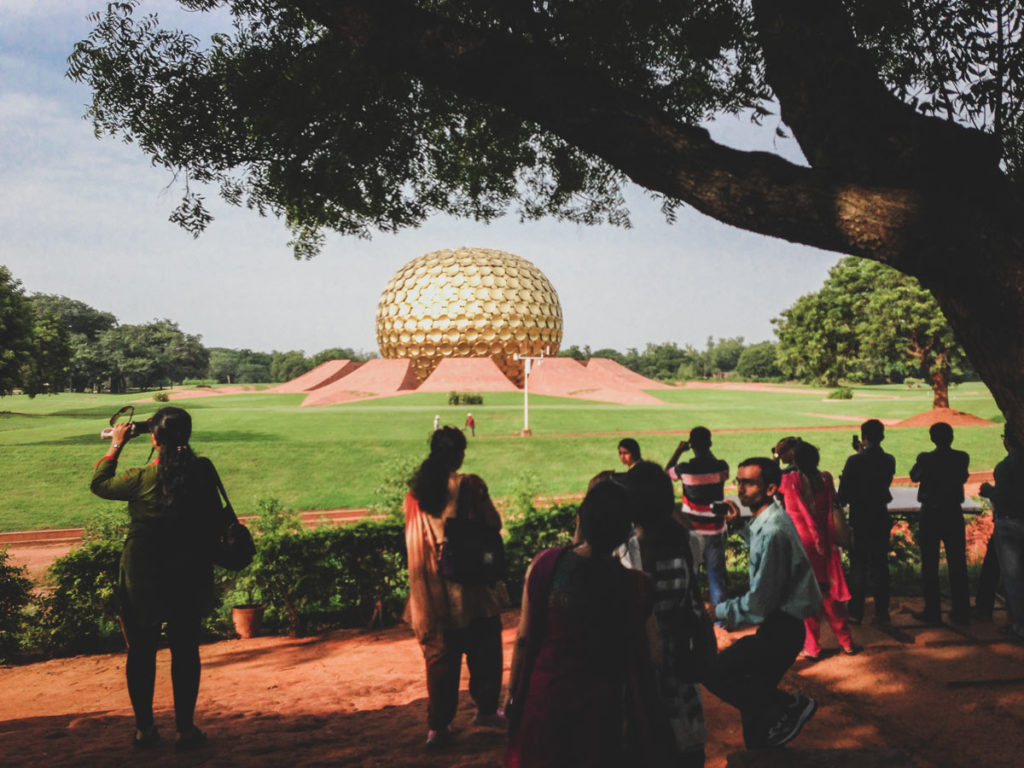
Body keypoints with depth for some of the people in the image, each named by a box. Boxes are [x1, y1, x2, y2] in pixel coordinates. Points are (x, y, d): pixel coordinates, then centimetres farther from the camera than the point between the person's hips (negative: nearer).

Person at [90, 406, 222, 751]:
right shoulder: (203, 471, -10)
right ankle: (185, 728, 16)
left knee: (141, 651, 14)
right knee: (185, 650, 11)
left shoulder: (141, 479, -16)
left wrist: (116, 445, 11)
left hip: (142, 578, -1)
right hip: (190, 577, 2)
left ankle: (145, 728, 23)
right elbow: (216, 521, -1)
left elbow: (99, 483, 3)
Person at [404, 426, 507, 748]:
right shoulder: (470, 485, -11)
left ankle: (438, 726, 12)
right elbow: (494, 525, -4)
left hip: (431, 590, 3)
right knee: (483, 650, 16)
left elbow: (414, 542, 8)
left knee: (439, 655, 10)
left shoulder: (415, 491, 0)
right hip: (472, 586, -3)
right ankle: (486, 708, 29)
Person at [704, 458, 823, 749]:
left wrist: (718, 610, -10)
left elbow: (759, 603, -22)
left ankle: (790, 706, -3)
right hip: (780, 623, 10)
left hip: (781, 628, -10)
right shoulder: (770, 517, 6)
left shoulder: (773, 532, -24)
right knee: (754, 692, 17)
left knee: (715, 673, -14)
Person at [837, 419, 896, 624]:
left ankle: (856, 613, 8)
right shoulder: (889, 461, -2)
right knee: (880, 567, 11)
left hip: (860, 520, -3)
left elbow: (843, 493, -13)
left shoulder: (855, 461, -15)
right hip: (881, 520, 4)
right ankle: (882, 613, 15)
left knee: (858, 567, 5)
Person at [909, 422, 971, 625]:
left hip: (931, 515, -3)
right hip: (954, 515, 3)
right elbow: (963, 478, 11)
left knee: (930, 565, 5)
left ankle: (932, 612, 7)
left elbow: (914, 477, 3)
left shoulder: (926, 458, -14)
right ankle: (961, 611, 16)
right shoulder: (962, 458, -5)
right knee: (958, 564, 11)